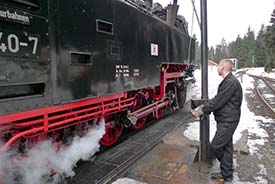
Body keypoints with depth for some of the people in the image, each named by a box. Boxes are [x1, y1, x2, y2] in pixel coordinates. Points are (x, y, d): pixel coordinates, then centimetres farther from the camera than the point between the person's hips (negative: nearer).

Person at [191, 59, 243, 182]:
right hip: (225, 120, 10)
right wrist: (202, 107, 5)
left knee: (215, 146, -3)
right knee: (226, 147, 16)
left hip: (228, 121, -10)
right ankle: (226, 174, 30)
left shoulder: (231, 82, -21)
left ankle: (227, 174, 19)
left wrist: (201, 111, -13)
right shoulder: (227, 81, 12)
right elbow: (216, 99, 14)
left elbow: (218, 102, -23)